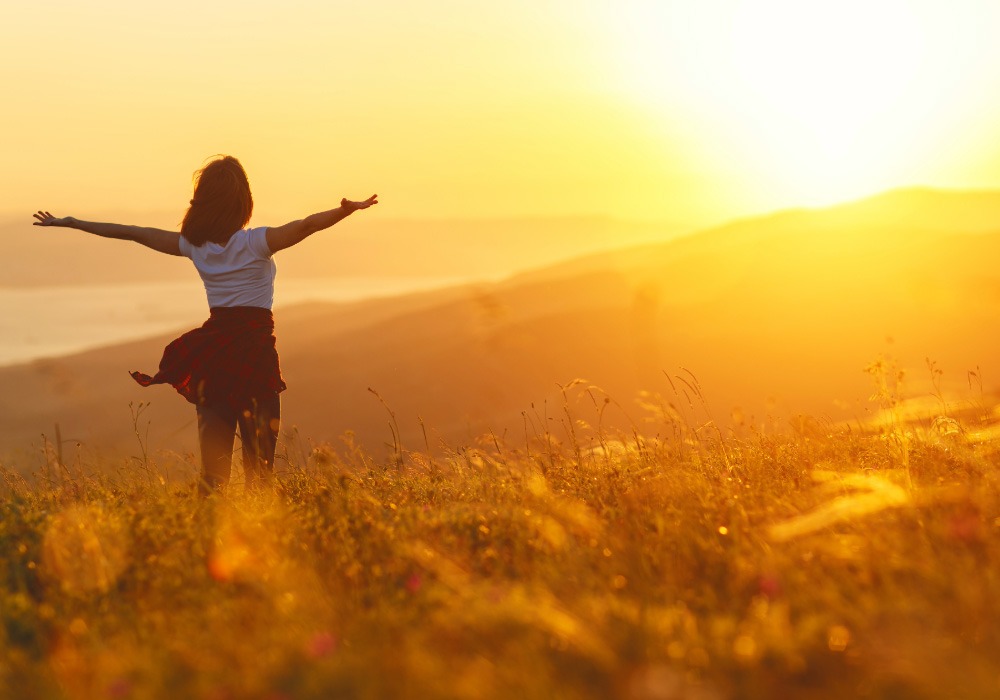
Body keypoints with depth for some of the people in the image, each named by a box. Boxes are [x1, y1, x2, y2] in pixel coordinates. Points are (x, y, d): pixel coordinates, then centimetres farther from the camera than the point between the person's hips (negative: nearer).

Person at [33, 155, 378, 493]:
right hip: (255, 345, -4)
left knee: (214, 452, 7)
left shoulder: (194, 245, 3)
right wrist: (348, 210, -32)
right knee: (259, 451, -1)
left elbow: (132, 233, 10)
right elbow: (307, 225, -25)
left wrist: (69, 223, 18)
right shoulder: (255, 243, -10)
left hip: (212, 349, 4)